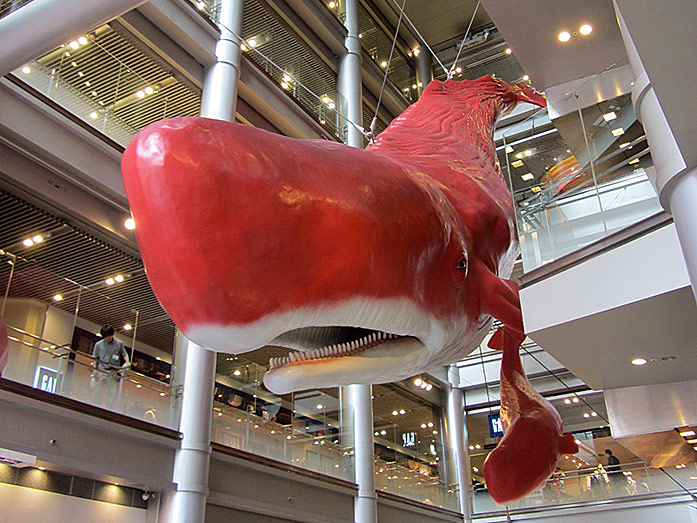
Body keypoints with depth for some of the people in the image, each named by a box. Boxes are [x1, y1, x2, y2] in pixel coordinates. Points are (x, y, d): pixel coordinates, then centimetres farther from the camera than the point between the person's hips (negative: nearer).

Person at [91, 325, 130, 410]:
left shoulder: (119, 344, 7)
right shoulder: (98, 344, 8)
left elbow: (124, 354, 18)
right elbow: (95, 358, 12)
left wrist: (127, 362, 0)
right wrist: (94, 369, 3)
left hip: (113, 372, -1)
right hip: (100, 371, 1)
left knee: (112, 393, -5)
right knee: (97, 392, 1)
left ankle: (109, 411, -4)